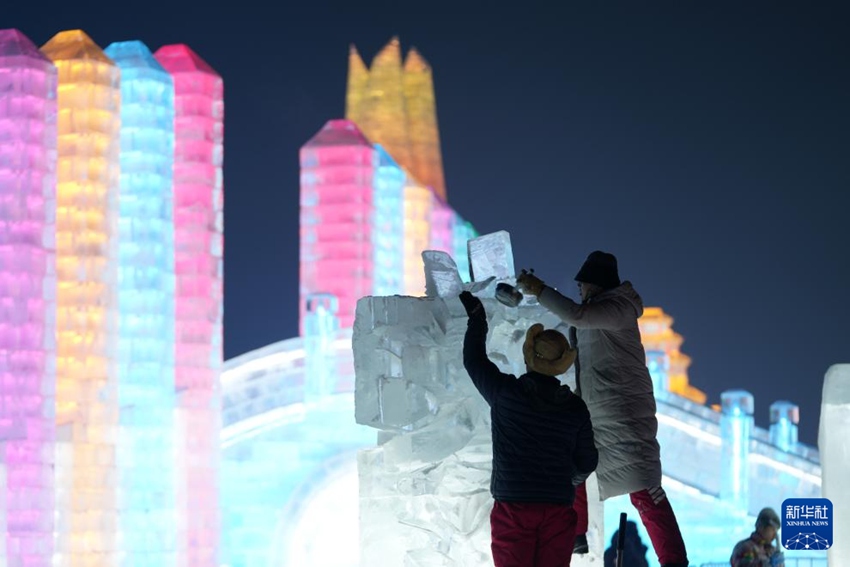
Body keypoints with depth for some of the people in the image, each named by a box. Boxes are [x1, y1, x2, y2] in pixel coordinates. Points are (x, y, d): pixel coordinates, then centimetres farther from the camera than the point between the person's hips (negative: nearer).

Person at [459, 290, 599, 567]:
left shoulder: (506, 393, -6)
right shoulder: (575, 408, 2)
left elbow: (474, 360, 10)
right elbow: (587, 462, 10)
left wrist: (476, 316, 24)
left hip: (512, 510, -2)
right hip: (558, 510, 2)